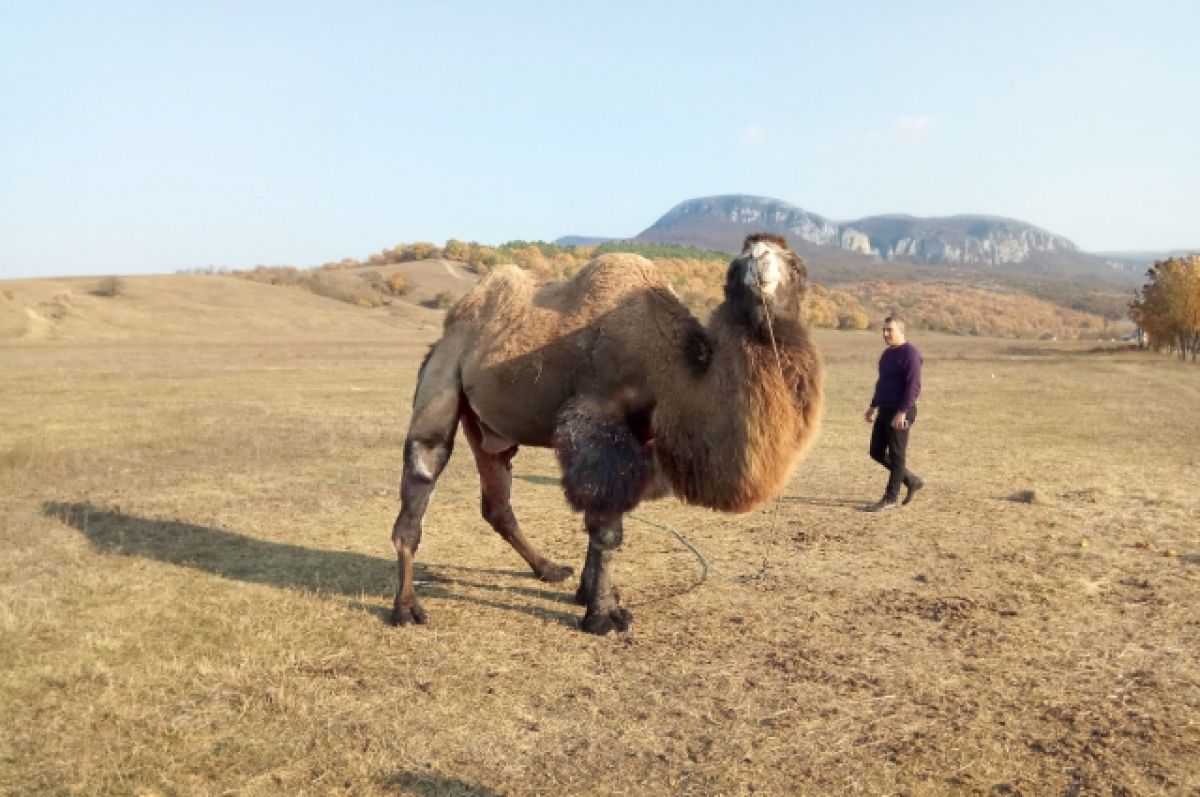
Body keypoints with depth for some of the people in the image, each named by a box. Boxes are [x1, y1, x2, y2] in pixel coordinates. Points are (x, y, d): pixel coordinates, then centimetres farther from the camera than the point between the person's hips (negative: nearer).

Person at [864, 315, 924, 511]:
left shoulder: (910, 354, -12)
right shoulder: (887, 353, 16)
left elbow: (914, 386, -19)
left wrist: (902, 412, -24)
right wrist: (873, 406, 22)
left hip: (900, 412, -9)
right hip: (884, 410, 9)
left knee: (896, 455, -2)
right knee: (877, 452, 11)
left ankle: (890, 498, 5)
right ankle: (912, 481, 24)